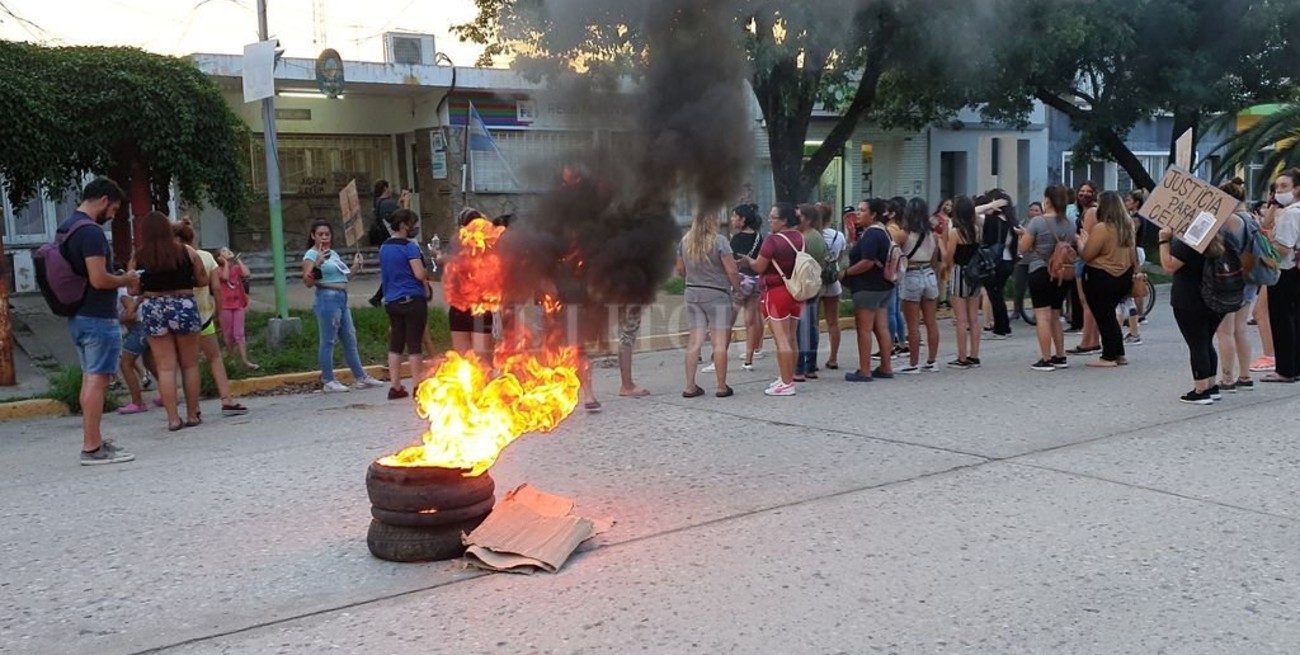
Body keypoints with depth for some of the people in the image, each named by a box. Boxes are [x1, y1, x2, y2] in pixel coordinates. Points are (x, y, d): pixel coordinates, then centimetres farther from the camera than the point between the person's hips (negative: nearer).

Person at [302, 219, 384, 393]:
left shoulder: (333, 253, 19)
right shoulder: (311, 255, -5)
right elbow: (308, 282, -16)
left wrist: (355, 267, 15)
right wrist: (317, 265, -29)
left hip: (342, 298, 9)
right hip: (327, 299, -9)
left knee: (350, 339, 12)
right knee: (328, 341, -5)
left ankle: (361, 377, 19)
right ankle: (328, 381, 1)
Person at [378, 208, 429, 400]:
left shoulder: (384, 248, 11)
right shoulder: (410, 247, -12)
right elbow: (419, 274, -18)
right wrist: (426, 288, 1)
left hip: (391, 301, 7)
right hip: (413, 299, -7)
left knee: (395, 344, 9)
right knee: (414, 344, -2)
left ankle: (395, 387, 11)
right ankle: (417, 387, 2)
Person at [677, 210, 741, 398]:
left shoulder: (685, 241, 4)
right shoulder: (719, 241, -12)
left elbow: (680, 270, 13)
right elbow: (732, 271, -14)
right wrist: (737, 289, 1)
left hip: (692, 294, 5)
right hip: (717, 295, -5)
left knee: (695, 341, 8)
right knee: (719, 342, 1)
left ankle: (690, 386, 9)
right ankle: (722, 387, 6)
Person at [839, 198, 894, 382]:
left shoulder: (871, 234, -17)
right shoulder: (883, 231, 15)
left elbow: (867, 262, -25)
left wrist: (845, 273, -16)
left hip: (868, 288, -10)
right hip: (884, 286, 10)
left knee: (864, 329, -5)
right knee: (882, 328, 11)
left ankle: (864, 371, -4)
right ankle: (886, 368, 16)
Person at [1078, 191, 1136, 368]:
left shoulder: (1101, 228, -21)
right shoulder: (1127, 226, 4)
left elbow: (1086, 256, -16)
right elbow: (1132, 253, 15)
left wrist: (1081, 242, 1)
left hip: (1101, 278, -8)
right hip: (1124, 276, 8)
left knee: (1103, 316, 2)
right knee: (1109, 315, 18)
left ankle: (1109, 356, 5)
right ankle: (1119, 354, 22)